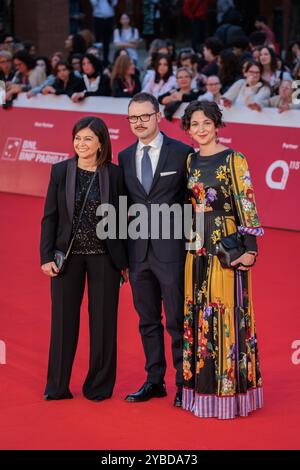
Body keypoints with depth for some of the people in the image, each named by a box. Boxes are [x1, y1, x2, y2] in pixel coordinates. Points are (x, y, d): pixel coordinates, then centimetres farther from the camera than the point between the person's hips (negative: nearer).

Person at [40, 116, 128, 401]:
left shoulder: (114, 174, -1)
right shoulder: (60, 171, 0)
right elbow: (49, 216, 1)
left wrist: (124, 261, 1)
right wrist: (46, 256, -5)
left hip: (104, 257, 0)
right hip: (67, 255, 1)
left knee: (103, 320, 5)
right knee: (64, 319, 6)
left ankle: (99, 386, 17)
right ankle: (58, 386, 15)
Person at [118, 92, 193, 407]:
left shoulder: (181, 153, -4)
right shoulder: (125, 157, 11)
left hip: (171, 247, -5)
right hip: (137, 248, 5)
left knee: (177, 319, 0)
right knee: (147, 319, 12)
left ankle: (184, 384, 10)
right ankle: (154, 381, 22)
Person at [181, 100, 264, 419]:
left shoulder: (233, 160, -5)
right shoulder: (190, 161, 12)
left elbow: (246, 204, -9)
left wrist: (250, 248, -15)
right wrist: (187, 242, 13)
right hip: (197, 248, 6)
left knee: (225, 314, -5)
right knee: (197, 314, 7)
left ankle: (230, 389, 3)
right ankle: (202, 387, 16)